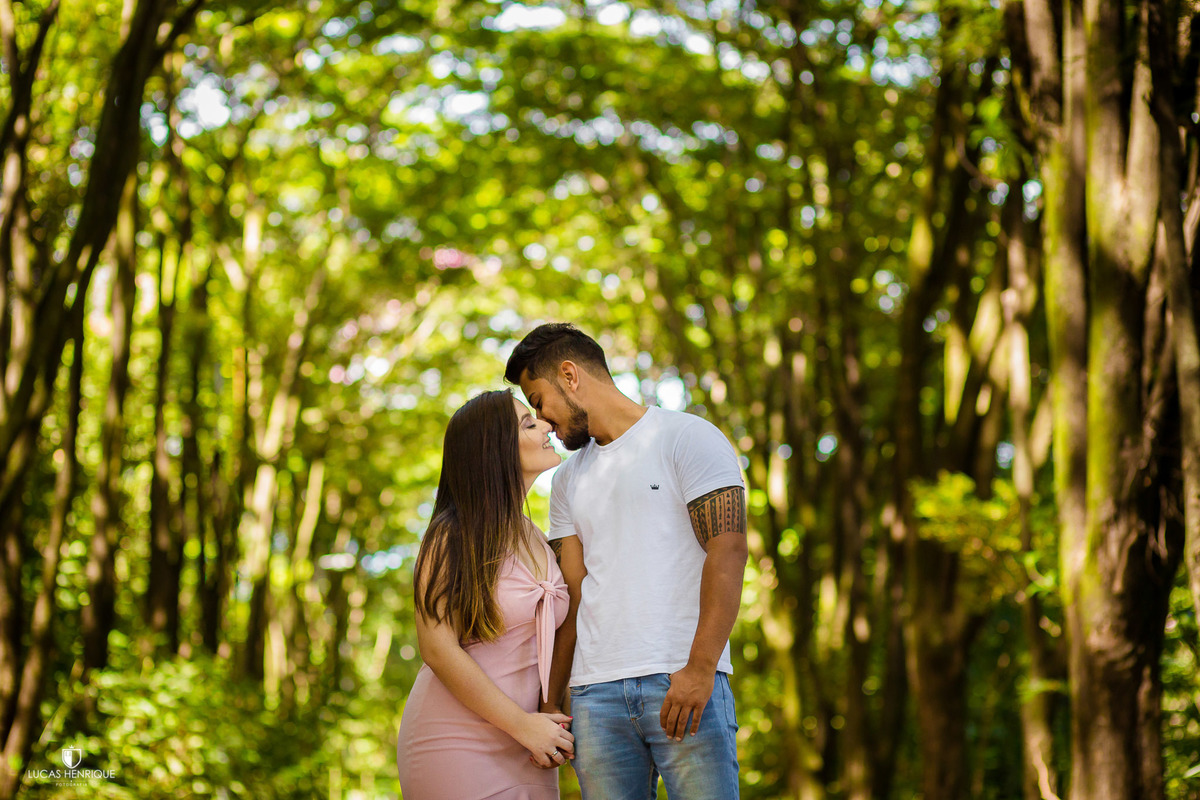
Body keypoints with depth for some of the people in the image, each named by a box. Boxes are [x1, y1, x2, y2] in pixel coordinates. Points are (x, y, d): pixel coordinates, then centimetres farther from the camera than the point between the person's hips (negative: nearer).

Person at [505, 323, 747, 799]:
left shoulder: (688, 438, 2)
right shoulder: (568, 482, 22)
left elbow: (728, 550, -8)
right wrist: (550, 704, 10)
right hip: (596, 693, 5)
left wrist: (700, 669, -17)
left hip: (686, 686, -5)